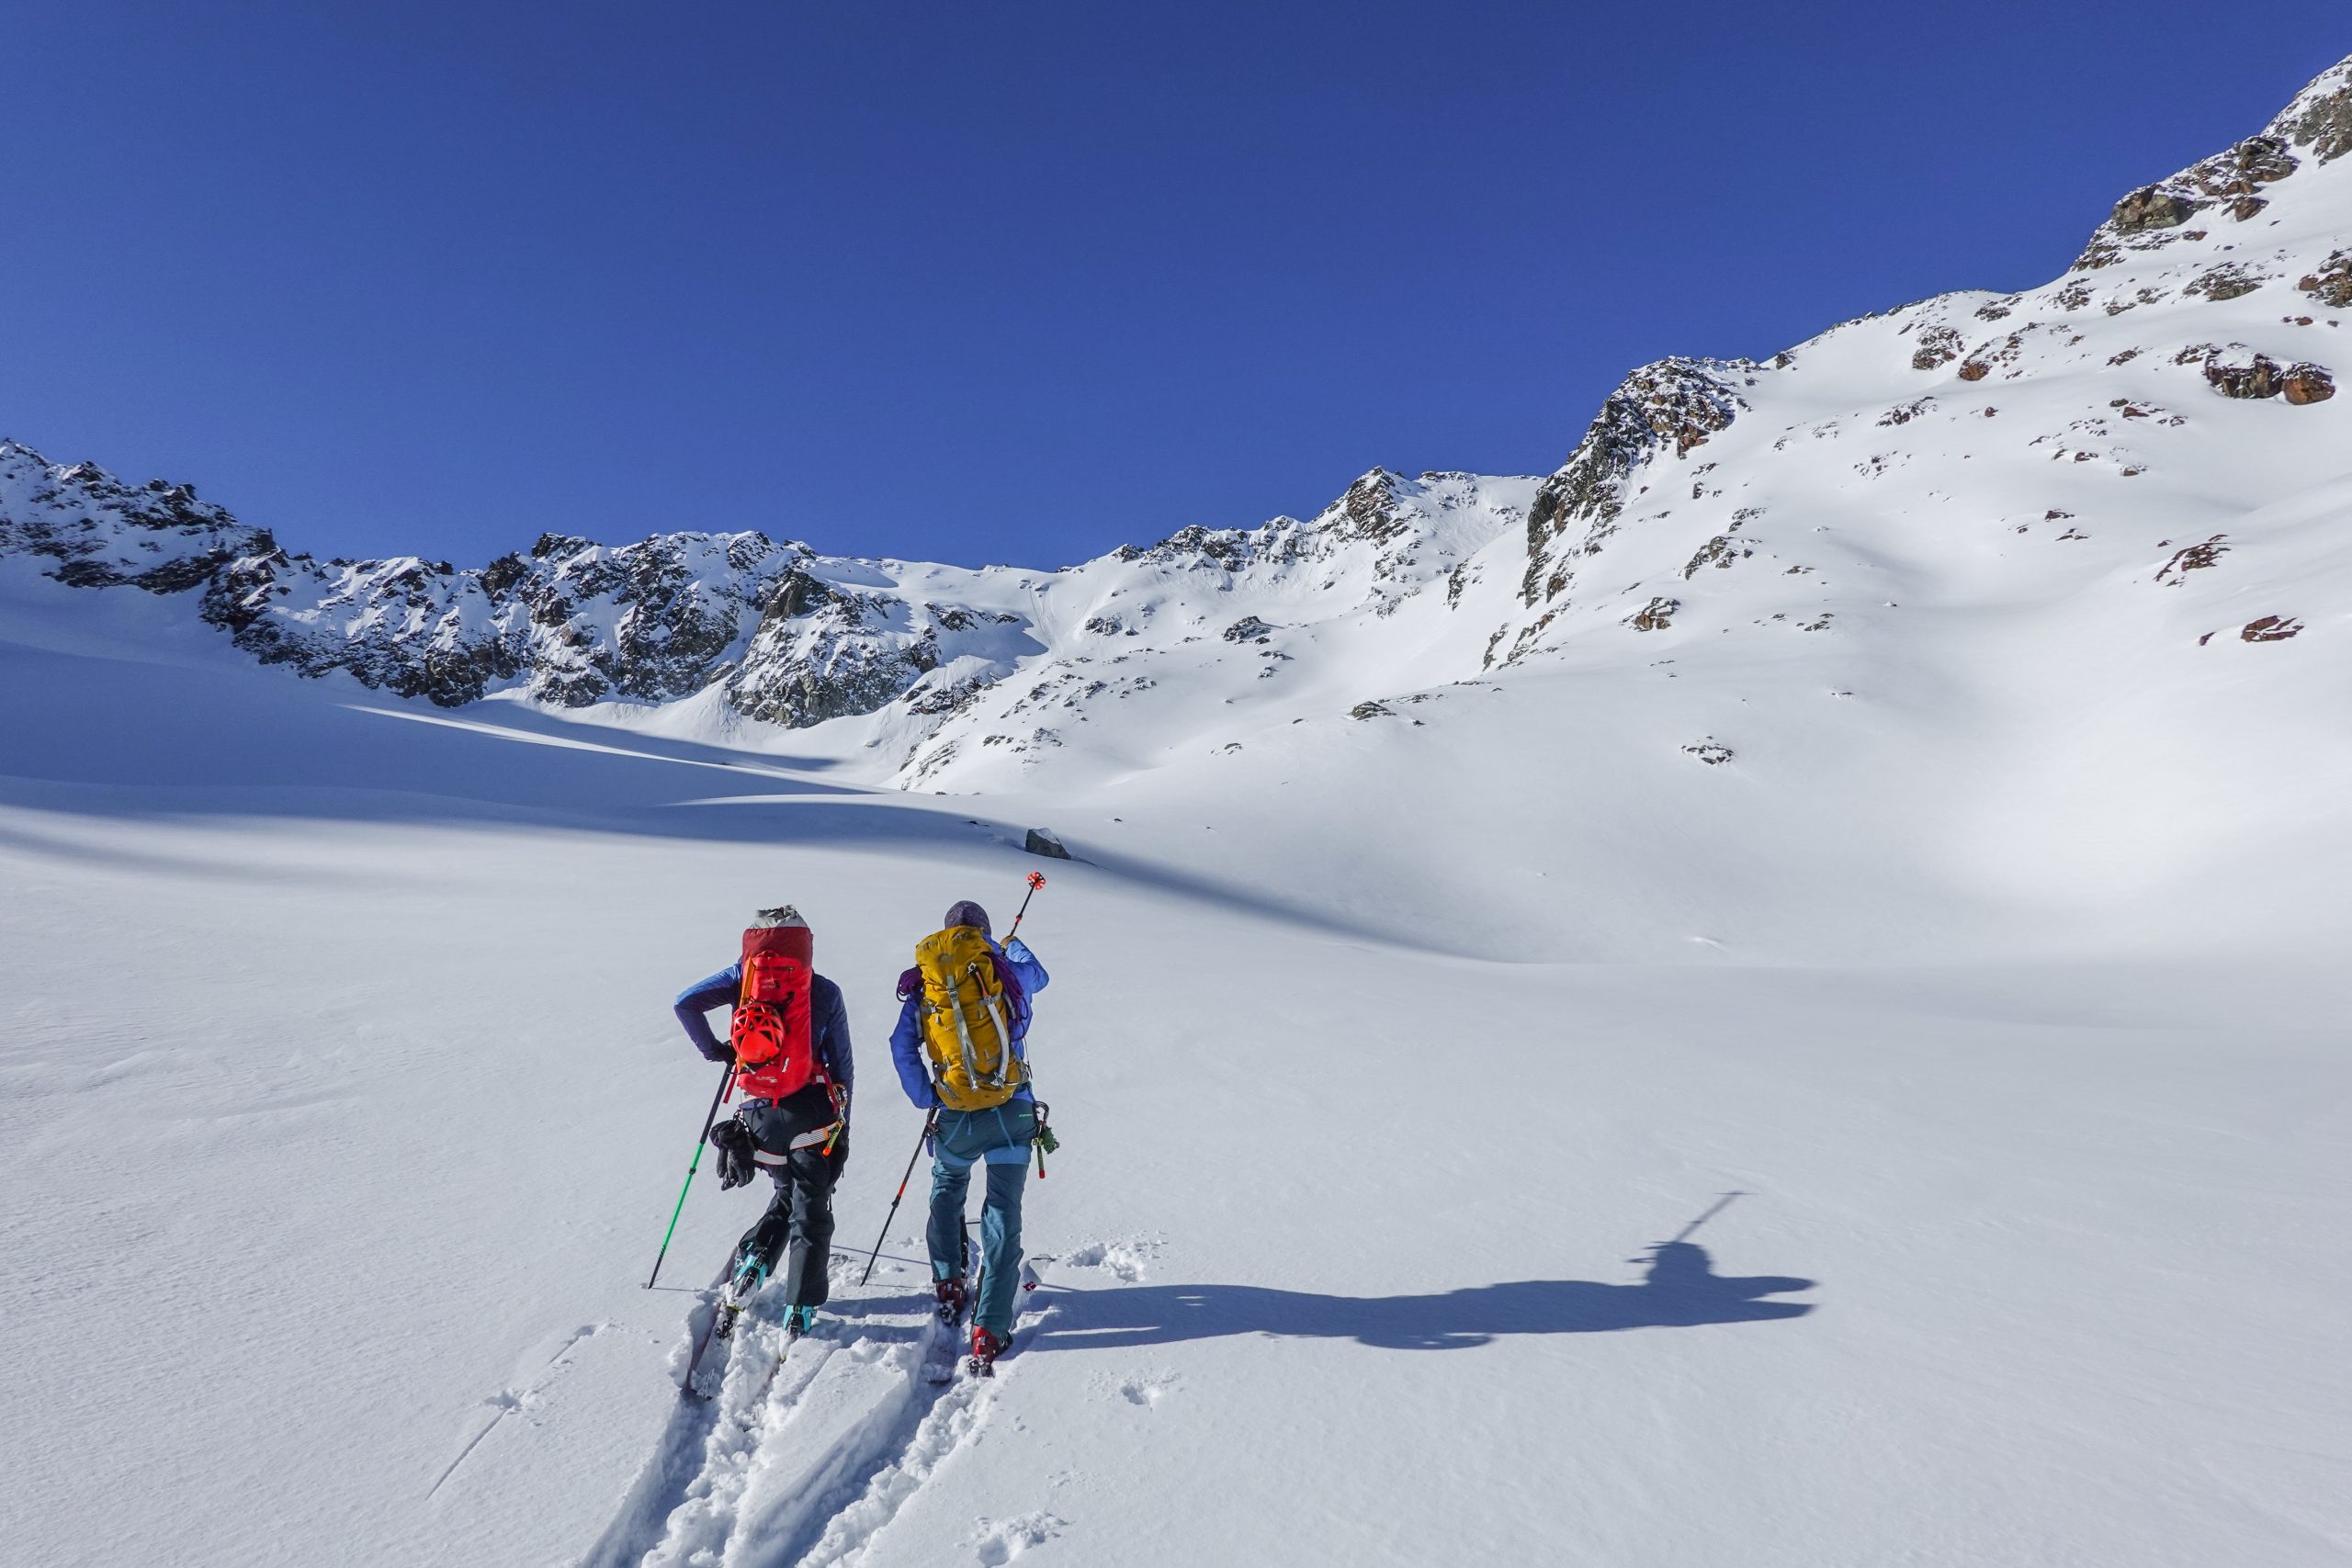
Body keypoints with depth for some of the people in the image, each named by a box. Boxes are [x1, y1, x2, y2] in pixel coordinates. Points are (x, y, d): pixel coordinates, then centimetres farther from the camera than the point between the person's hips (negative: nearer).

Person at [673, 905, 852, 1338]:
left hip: (759, 1117, 3)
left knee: (789, 1194, 26)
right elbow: (843, 1066, 3)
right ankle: (798, 1318, 4)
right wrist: (843, 1126, 11)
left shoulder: (743, 976, 4)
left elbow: (686, 1002, -2)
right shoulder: (825, 992, 1)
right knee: (810, 1214, 8)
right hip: (813, 1115, -2)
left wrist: (713, 1049, 12)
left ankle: (746, 1270, 12)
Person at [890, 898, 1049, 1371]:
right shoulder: (1004, 973, -1)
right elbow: (1038, 974, 21)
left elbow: (901, 1047, -2)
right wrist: (1010, 944, 37)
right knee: (1003, 1215, 4)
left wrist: (925, 1099, 7)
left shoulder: (920, 986, 3)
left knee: (946, 1191, 30)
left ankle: (949, 1288, 33)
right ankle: (989, 1331, -1)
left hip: (955, 1121, 2)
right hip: (1012, 1114, -1)